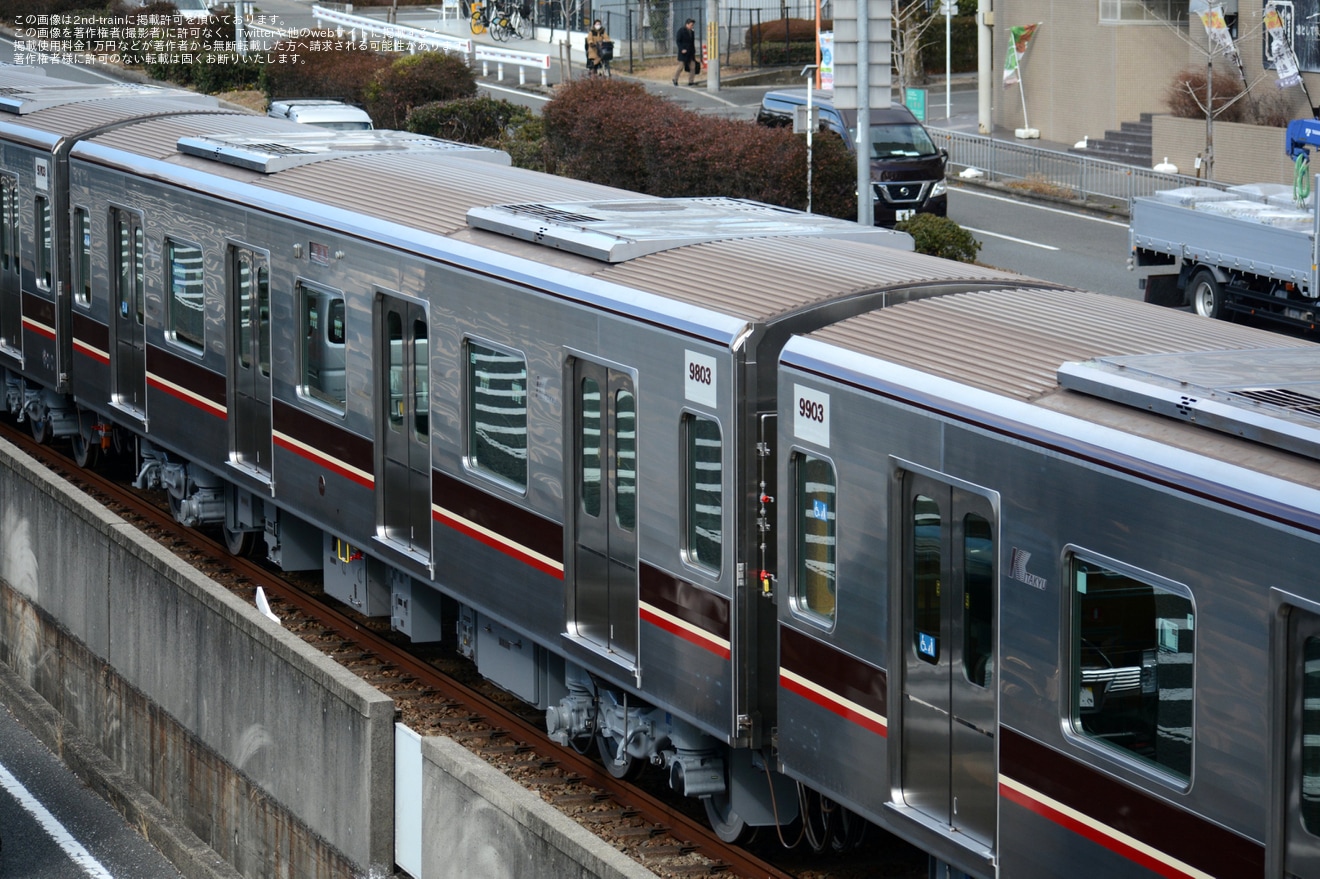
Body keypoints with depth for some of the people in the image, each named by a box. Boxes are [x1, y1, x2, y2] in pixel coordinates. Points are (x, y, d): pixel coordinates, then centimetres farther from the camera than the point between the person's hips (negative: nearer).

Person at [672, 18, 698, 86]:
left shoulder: (692, 32, 13)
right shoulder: (681, 31, -6)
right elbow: (677, 41, -9)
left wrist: (694, 52, 17)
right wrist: (682, 49, -20)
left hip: (691, 53, 6)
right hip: (683, 52, -6)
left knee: (692, 67, -1)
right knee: (681, 67, -4)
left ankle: (691, 81, 3)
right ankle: (675, 79, 14)